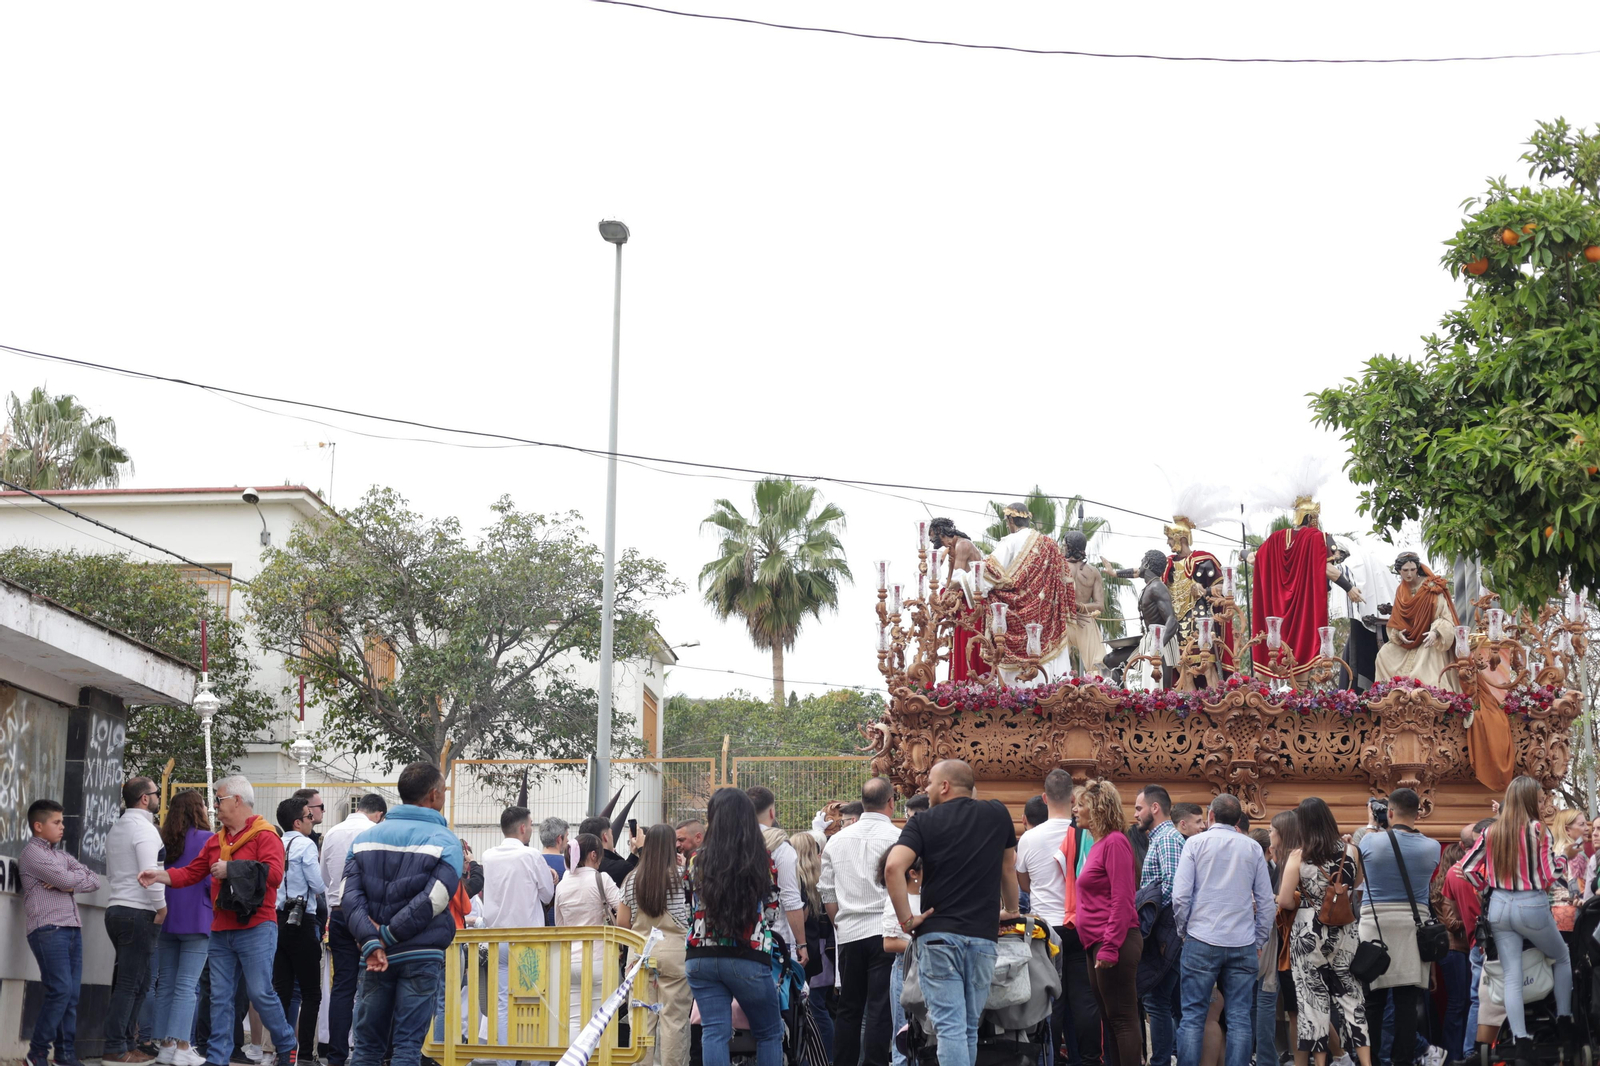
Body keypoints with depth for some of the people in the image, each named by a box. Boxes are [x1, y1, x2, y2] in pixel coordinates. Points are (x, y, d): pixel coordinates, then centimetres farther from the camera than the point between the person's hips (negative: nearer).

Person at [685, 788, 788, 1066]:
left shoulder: (698, 860, 1)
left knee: (714, 1032, 0)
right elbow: (772, 912, 6)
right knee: (770, 1033, 12)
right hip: (748, 958, -1)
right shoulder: (764, 860, -3)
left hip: (702, 957, 2)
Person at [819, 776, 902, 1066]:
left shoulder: (838, 840, 8)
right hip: (884, 930, -4)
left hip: (848, 933, 4)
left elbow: (826, 890, 11)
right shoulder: (897, 838, -7)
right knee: (879, 1009, -4)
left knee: (849, 1009, 11)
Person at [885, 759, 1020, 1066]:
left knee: (950, 1028, -7)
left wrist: (906, 919, -8)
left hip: (937, 936, -3)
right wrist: (1011, 909, 36)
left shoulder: (924, 822, 0)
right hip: (983, 937, 3)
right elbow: (1008, 868, 22)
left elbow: (893, 868, -16)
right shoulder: (998, 814, 9)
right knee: (970, 1028, 13)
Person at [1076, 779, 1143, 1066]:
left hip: (1113, 943, -10)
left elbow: (1122, 900, -18)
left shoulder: (1115, 842, -12)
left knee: (1122, 1019, -8)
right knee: (1110, 1018, 12)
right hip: (1098, 945, 10)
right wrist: (1098, 947, 15)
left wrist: (1109, 947, -21)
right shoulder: (1099, 844, 15)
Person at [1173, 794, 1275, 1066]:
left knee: (1193, 1015, 1)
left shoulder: (1196, 843, 0)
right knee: (1240, 1018, 3)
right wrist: (1259, 940, 14)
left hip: (1202, 941, -2)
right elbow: (1267, 902, 5)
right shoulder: (1253, 848, 6)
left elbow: (1180, 896, -6)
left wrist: (1184, 931, 8)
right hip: (1243, 943, 2)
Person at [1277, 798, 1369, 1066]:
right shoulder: (1349, 852, -1)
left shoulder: (1298, 856, -10)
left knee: (1314, 995, 7)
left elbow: (1284, 901, -12)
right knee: (1349, 993, 9)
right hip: (1344, 932, 3)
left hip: (1310, 931, -3)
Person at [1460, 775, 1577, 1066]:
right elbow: (1548, 877, -11)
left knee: (1512, 975, 4)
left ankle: (1521, 1042, -4)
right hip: (1532, 906, -4)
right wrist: (1542, 888, 11)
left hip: (1499, 906, 4)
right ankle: (1564, 1022, 18)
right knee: (1563, 959, 22)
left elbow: (1467, 868, 4)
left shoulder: (1491, 832, 1)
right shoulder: (1538, 830, -12)